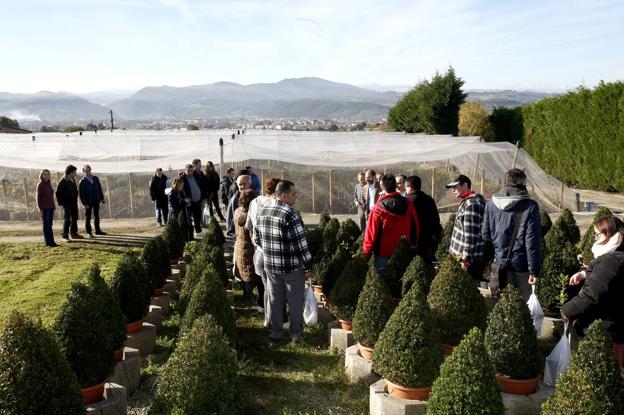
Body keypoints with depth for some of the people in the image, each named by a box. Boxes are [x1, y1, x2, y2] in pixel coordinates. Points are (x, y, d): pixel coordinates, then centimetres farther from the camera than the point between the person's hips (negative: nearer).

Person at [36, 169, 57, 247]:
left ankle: (51, 241, 11)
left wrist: (53, 206, 14)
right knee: (46, 224, -3)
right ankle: (48, 242, 0)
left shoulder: (49, 184, 12)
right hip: (44, 207, -7)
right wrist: (40, 208, -15)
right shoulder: (40, 184, -8)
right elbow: (38, 197, -10)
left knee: (50, 224, 8)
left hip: (51, 207, 7)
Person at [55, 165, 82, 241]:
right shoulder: (63, 182, -16)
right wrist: (61, 202, -15)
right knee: (67, 220, -5)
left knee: (74, 218, 14)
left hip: (74, 203, 8)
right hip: (67, 203, -8)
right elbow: (58, 193, -15)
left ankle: (74, 233, 25)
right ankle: (65, 236, -1)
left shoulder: (73, 180, 10)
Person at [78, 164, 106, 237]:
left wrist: (102, 198, 9)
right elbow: (81, 194, -10)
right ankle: (89, 232, 9)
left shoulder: (95, 178, 6)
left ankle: (98, 230, 24)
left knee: (96, 216, 14)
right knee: (88, 217, 2)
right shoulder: (82, 182, -8)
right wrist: (84, 203, -16)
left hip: (96, 201, 5)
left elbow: (99, 189, 13)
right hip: (88, 202, -5)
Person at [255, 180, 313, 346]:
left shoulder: (262, 211, 2)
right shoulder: (290, 215, -22)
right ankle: (296, 335, 25)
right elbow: (300, 245, -21)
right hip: (292, 268, -6)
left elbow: (257, 239, 11)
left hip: (270, 266, 6)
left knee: (274, 301, 15)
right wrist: (308, 267, -11)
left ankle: (275, 335, 26)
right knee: (295, 302, 11)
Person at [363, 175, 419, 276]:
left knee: (380, 276, 8)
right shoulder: (408, 204, -6)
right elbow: (415, 226, 3)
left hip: (383, 250, -3)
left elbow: (372, 231, -12)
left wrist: (367, 251, -2)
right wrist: (413, 244, 16)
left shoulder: (379, 208, -16)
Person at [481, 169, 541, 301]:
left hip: (498, 264, 4)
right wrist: (534, 271, -8)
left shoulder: (491, 204, 3)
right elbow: (532, 242, -11)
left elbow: (485, 235, 7)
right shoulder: (530, 207, -10)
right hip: (520, 266, -4)